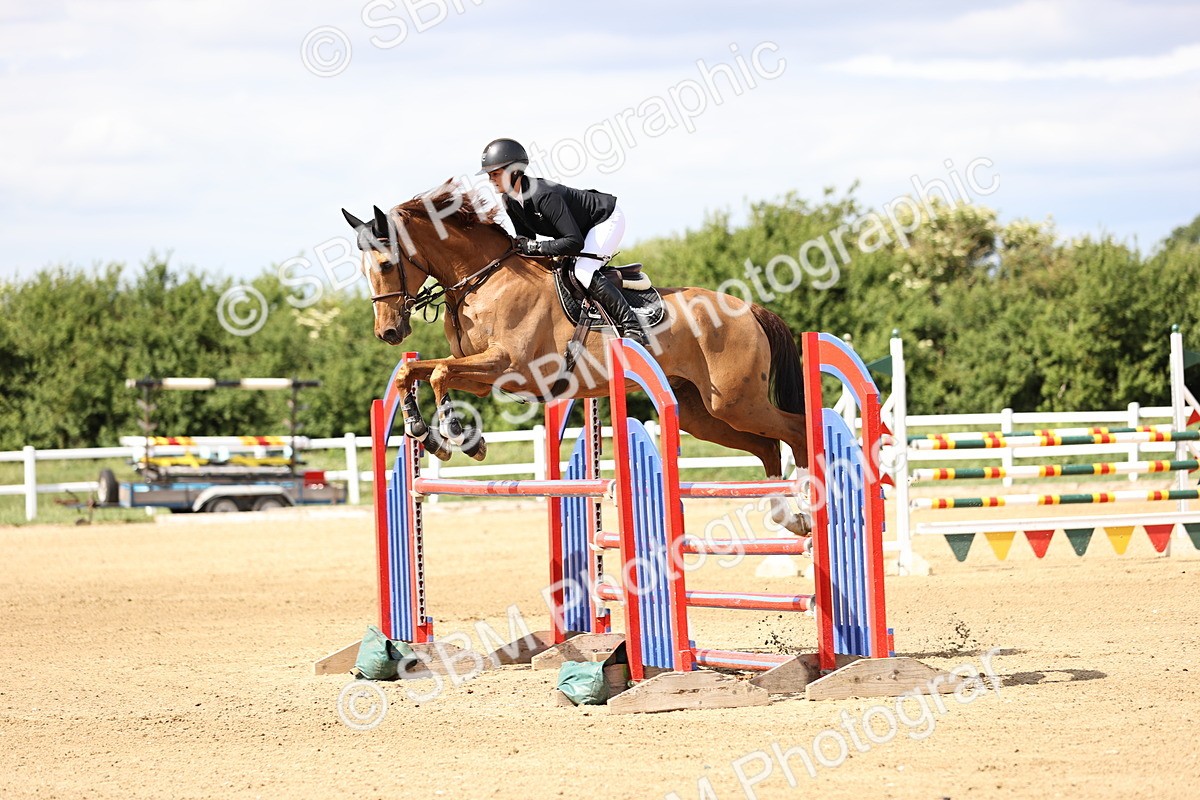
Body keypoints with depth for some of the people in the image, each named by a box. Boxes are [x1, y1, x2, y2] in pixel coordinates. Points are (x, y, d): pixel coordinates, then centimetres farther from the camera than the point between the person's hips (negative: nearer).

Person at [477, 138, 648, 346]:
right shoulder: (510, 201, -8)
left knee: (584, 272, -27)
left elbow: (575, 242, -38)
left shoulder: (543, 196, -36)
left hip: (606, 218, -10)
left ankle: (633, 328, -25)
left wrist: (536, 247, -38)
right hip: (582, 226, 10)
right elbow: (525, 239, 3)